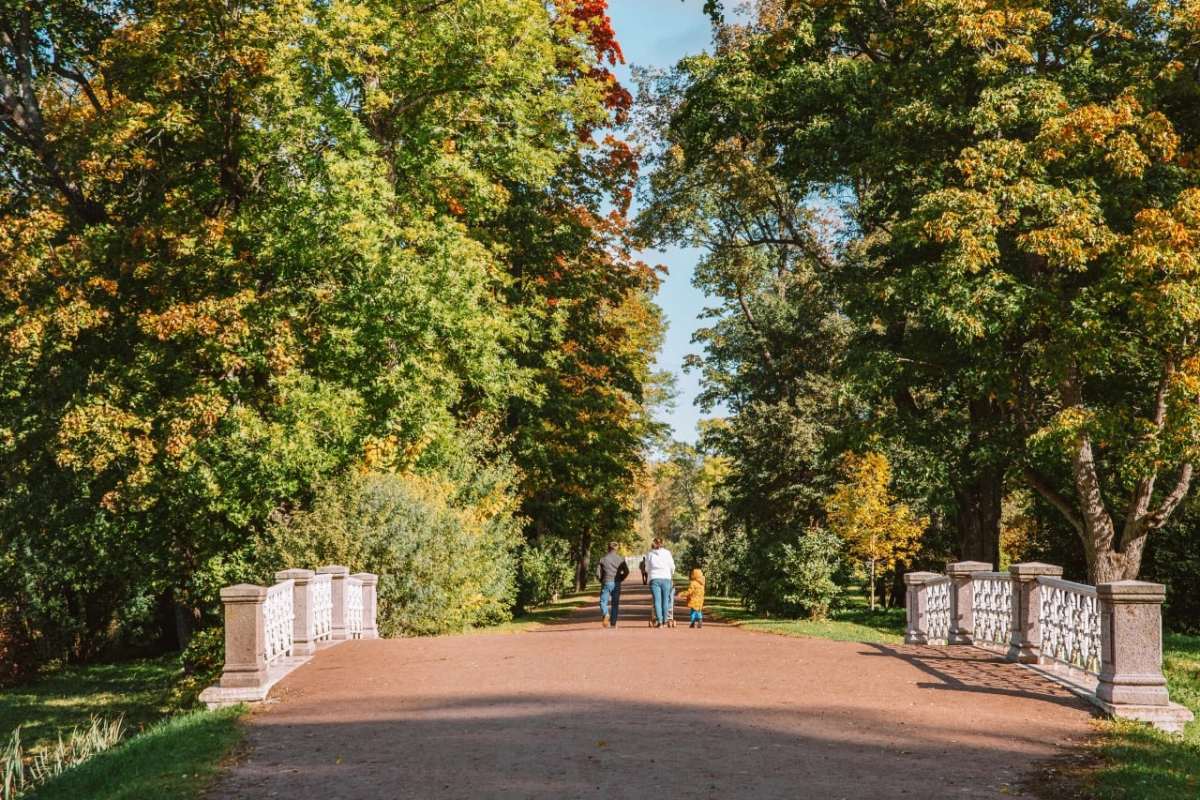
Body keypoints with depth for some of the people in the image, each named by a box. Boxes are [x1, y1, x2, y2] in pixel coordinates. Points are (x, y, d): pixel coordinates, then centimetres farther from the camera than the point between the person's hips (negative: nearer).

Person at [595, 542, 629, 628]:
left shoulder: (603, 559, -1)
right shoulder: (620, 559, 3)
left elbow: (597, 572, -4)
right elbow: (626, 571, -2)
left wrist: (602, 580, 10)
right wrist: (621, 579, 10)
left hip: (606, 583, -2)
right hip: (617, 584, 2)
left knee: (603, 601, 3)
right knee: (615, 604, 9)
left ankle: (606, 614, -28)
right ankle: (613, 623, 7)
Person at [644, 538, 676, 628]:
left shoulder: (649, 554, 4)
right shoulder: (667, 553, 3)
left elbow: (647, 568, 12)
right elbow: (672, 566, 8)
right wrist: (671, 573, 28)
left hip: (654, 579, 0)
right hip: (666, 579, 0)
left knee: (657, 600, -3)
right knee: (665, 600, 8)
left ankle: (659, 621, -12)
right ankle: (664, 621, 11)